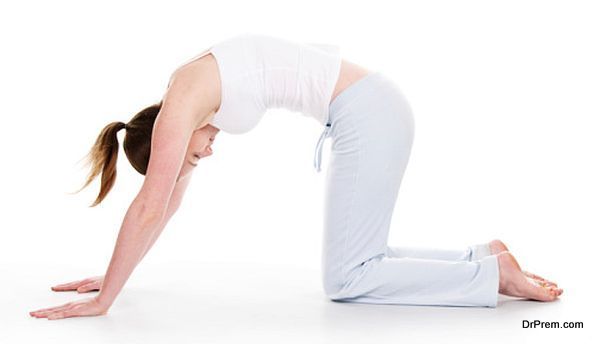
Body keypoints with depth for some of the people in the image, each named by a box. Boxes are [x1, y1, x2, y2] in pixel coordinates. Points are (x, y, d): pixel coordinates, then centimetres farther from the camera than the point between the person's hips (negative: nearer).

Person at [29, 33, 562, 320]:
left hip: (368, 114, -10)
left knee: (345, 281, -5)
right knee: (361, 264, 13)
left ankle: (495, 275, -3)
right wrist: (111, 277, 24)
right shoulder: (191, 98, 16)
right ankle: (483, 256, 17)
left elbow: (150, 208, -13)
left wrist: (103, 299, -7)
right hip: (371, 110, 10)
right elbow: (169, 204, 21)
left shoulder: (180, 103, -10)